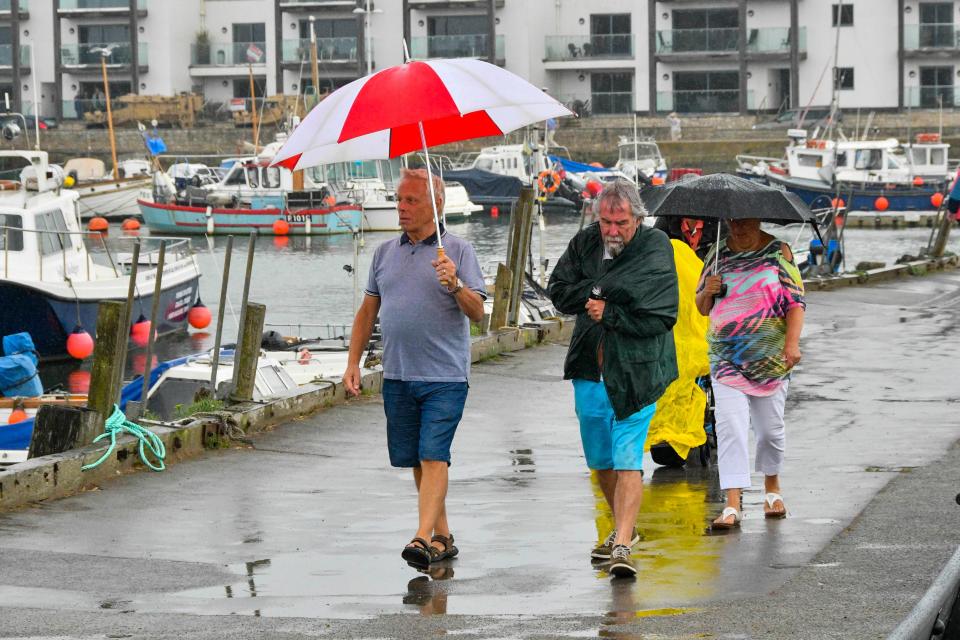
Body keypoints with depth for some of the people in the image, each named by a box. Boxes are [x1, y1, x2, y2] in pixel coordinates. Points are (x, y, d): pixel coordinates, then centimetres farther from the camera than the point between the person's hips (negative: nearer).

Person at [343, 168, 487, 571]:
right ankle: (442, 537, 19)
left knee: (433, 457, -13)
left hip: (444, 377, -5)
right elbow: (368, 311, 18)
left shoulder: (458, 251, -2)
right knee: (415, 460, 9)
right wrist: (353, 363, 12)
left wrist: (455, 284, -24)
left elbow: (478, 312, -6)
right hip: (397, 376, 5)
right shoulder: (386, 252, 13)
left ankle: (423, 539, -20)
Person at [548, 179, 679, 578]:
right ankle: (625, 527, 34)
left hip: (635, 372, -6)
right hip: (589, 372, 6)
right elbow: (558, 291, 3)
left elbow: (660, 317, -17)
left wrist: (607, 313, -16)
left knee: (627, 459, -13)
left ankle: (622, 546, -17)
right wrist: (599, 292, -11)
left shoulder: (656, 249, -10)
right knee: (600, 460, 15)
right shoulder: (585, 243, 5)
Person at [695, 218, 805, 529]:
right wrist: (707, 292, -8)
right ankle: (732, 505, -15)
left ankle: (772, 488, 35)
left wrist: (792, 343, -14)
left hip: (770, 354, -1)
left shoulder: (778, 251, 2)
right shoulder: (717, 253, 9)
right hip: (726, 357, 1)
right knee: (730, 426, -12)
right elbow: (702, 308, 16)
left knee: (770, 427, 9)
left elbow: (795, 301, -2)